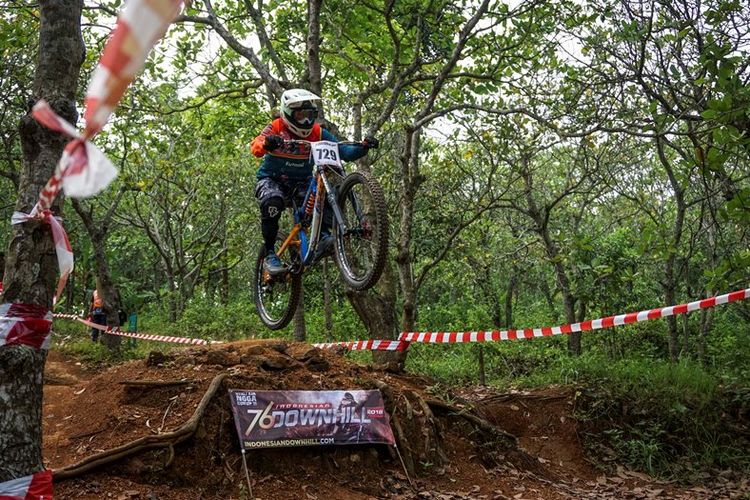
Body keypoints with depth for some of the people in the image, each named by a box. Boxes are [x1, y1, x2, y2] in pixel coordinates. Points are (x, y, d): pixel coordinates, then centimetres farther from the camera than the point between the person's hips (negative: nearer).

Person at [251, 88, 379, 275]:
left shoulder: (317, 133, -7)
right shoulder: (276, 128, -14)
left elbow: (344, 152, -12)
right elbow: (255, 147, -32)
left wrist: (363, 147, -32)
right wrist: (267, 143, -56)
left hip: (301, 182, 3)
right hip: (272, 180, -3)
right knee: (273, 202, -35)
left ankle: (324, 235, -26)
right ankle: (270, 254, -23)